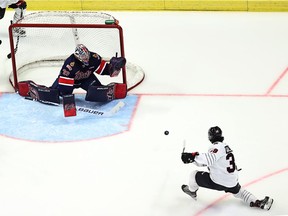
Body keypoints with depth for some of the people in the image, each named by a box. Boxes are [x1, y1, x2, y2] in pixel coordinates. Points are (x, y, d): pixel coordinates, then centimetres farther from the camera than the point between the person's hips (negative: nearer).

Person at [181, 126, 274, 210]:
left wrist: (193, 156, -29)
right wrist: (194, 158, 5)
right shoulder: (225, 146, 13)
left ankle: (192, 191, 38)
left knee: (194, 175, 9)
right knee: (238, 191, 37)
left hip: (218, 182, -8)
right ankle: (258, 202, 21)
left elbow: (208, 159, -36)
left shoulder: (217, 146, -16)